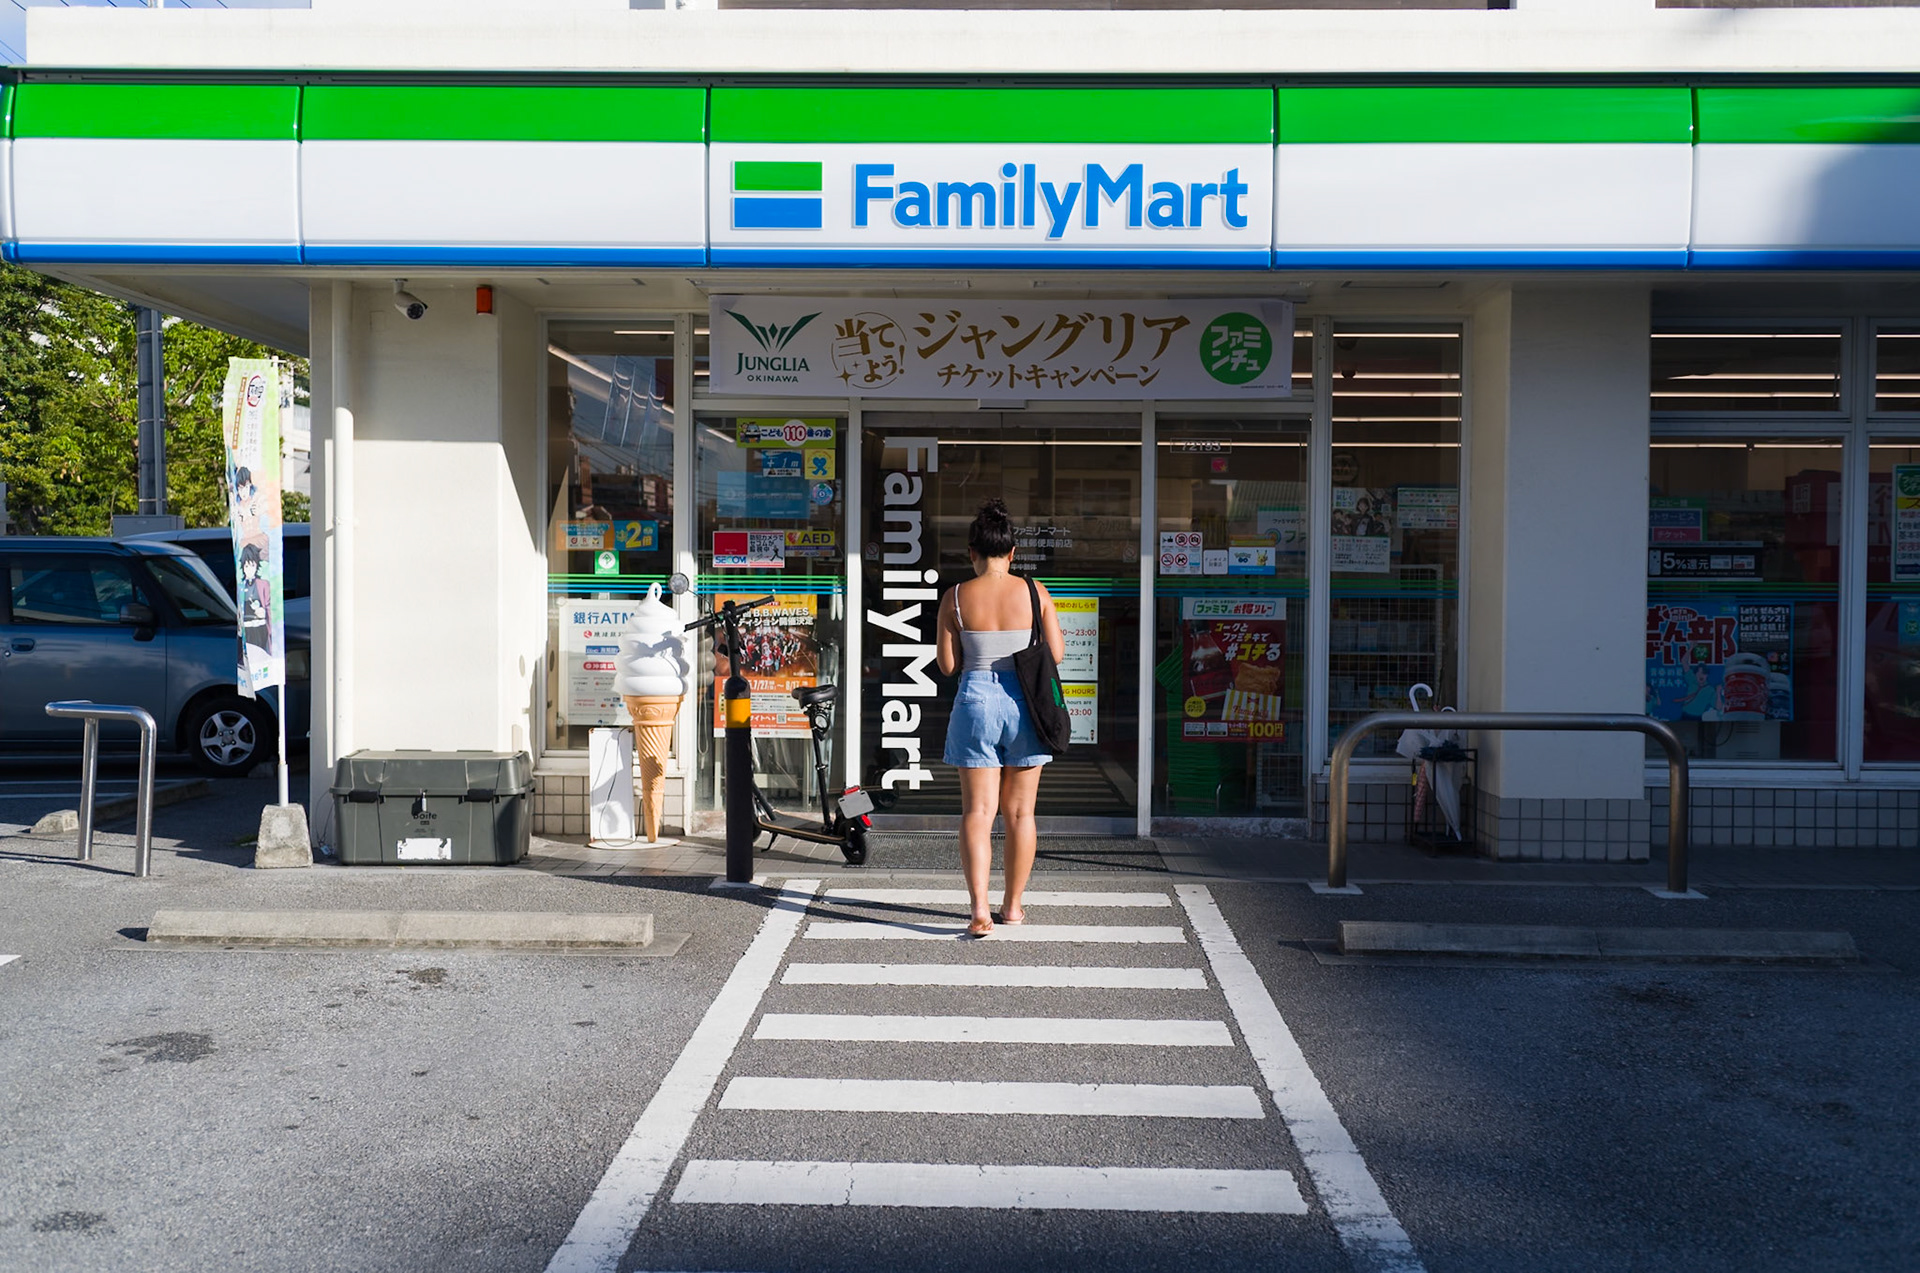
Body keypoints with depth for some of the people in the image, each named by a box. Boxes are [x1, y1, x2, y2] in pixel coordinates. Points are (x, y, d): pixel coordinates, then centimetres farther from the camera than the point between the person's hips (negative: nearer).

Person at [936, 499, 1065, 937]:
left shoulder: (955, 597, -4)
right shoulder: (1033, 592, -3)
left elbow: (947, 664, -1)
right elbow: (1056, 653, 0)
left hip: (976, 703, -1)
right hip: (1023, 703, 1)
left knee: (977, 812, 2)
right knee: (1020, 812, 12)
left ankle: (980, 908, -10)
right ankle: (1013, 904, 22)